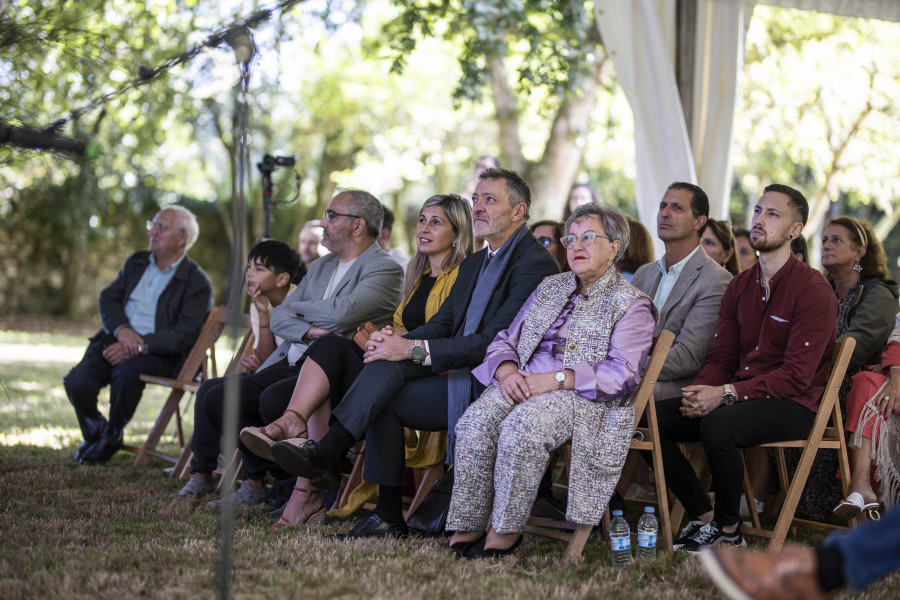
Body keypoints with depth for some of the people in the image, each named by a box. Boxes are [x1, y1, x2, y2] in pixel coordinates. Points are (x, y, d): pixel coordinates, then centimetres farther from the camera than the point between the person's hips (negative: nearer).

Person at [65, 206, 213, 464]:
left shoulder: (198, 283, -2)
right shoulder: (137, 261, 18)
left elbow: (184, 334, -12)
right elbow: (108, 297, 10)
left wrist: (139, 346, -24)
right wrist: (122, 329, -12)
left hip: (157, 353, -5)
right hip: (115, 339, 5)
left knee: (127, 372, -38)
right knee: (76, 382, -22)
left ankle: (112, 436, -10)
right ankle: (95, 432, 11)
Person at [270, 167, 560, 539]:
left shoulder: (535, 264, -10)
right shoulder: (473, 264, 21)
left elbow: (493, 343, -19)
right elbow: (441, 324, 14)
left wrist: (414, 350, -20)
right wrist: (398, 342, -9)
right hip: (458, 374, 8)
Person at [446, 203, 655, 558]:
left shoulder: (631, 304, 5)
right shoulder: (550, 288, 24)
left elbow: (621, 373, -10)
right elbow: (505, 340, 20)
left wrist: (555, 379, -20)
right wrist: (507, 372, -5)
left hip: (583, 396, -5)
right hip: (523, 384, 5)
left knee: (522, 426, -36)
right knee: (476, 421, -27)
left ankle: (506, 530, -27)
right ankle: (467, 526, -25)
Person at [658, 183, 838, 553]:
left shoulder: (813, 290, -10)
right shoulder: (739, 286, 13)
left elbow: (797, 376, -17)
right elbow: (722, 358, 13)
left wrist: (727, 394, -25)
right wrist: (699, 391, -11)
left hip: (794, 405, -7)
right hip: (742, 396, 7)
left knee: (717, 424, -35)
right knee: (652, 419, -11)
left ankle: (728, 528, -13)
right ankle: (702, 516, -2)